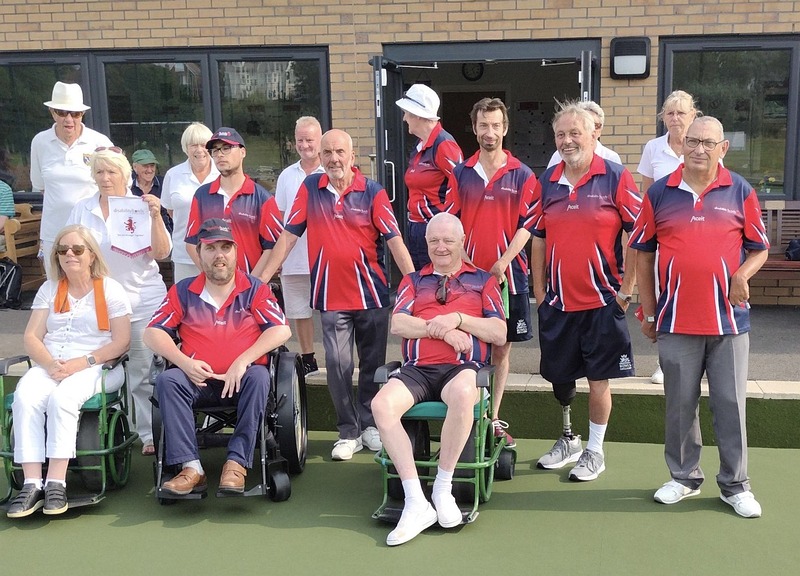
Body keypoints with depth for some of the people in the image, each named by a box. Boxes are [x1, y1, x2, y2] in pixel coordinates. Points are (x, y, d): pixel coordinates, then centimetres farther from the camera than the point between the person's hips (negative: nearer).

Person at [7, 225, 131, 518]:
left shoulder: (110, 289, 5)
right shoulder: (49, 289, 18)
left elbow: (121, 342, -4)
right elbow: (31, 337, 9)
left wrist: (82, 363, -17)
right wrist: (51, 364, -12)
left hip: (95, 369, -4)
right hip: (49, 366, 4)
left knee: (62, 397, -34)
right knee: (24, 398, -28)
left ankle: (56, 483, -30)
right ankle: (32, 484, -29)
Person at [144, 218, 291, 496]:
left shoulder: (255, 290, 8)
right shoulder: (182, 291, 12)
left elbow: (281, 330, -4)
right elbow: (153, 333, 6)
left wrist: (243, 361, -16)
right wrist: (184, 362, -11)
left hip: (240, 380, -1)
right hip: (197, 380, 2)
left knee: (259, 377, -33)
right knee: (167, 380, -27)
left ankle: (237, 463, -31)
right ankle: (191, 467, -31)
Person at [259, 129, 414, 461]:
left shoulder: (373, 192, -3)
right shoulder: (310, 188, 2)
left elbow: (394, 240, -9)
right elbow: (289, 235, 4)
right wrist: (262, 277, 0)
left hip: (371, 292, 0)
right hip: (331, 295, 1)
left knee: (373, 363, 10)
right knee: (337, 365, -2)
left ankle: (369, 424, 27)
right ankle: (348, 432, 12)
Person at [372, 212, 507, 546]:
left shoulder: (483, 281, 20)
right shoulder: (413, 281, 24)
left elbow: (500, 334, 9)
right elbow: (397, 324, 6)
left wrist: (458, 319, -5)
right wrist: (442, 330, -8)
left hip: (462, 367, -2)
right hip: (416, 369, 2)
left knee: (463, 395, -40)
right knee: (382, 405, -30)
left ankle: (443, 489, -21)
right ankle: (415, 501, -26)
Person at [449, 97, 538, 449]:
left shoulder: (522, 176, 1)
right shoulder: (460, 174, 6)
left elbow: (526, 227, -3)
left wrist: (502, 264, -14)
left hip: (508, 275, -1)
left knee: (501, 350, 7)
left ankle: (494, 419, 18)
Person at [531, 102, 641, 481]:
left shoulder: (616, 177, -7)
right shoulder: (547, 181, 7)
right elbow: (538, 237, 11)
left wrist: (627, 287, -9)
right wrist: (538, 291, 9)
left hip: (602, 300, -4)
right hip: (557, 299, 5)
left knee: (598, 378, 4)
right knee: (559, 375, 14)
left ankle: (595, 450, 20)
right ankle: (568, 439, 36)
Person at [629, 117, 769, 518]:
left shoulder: (741, 192, 2)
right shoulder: (659, 193, 2)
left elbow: (759, 248, 8)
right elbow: (643, 253, 6)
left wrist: (742, 275, -14)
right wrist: (648, 312, 4)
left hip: (728, 319, 0)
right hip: (676, 320, 1)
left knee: (731, 403, 6)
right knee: (680, 404, 11)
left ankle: (735, 485, 21)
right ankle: (684, 477, 27)